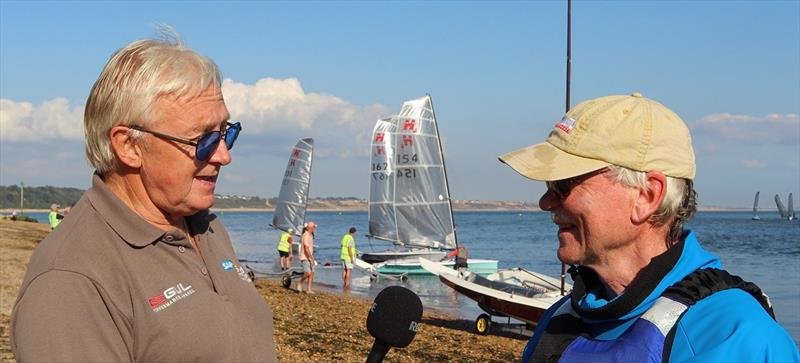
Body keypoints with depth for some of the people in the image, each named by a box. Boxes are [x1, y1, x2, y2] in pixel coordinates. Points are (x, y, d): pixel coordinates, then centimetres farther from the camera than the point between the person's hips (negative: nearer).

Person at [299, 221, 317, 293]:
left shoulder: (310, 235, 15)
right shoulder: (306, 235, -15)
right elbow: (306, 248, -23)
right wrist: (311, 258, -23)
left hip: (309, 258, 9)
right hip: (305, 258, -9)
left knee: (311, 274, 3)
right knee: (308, 273, -19)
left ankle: (308, 289, 3)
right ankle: (300, 284, 0)